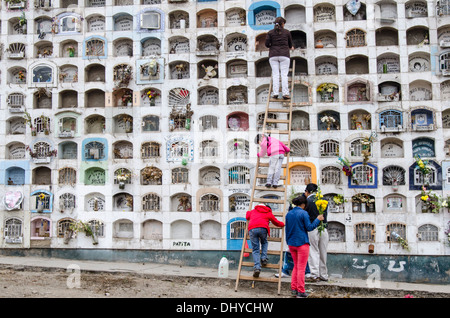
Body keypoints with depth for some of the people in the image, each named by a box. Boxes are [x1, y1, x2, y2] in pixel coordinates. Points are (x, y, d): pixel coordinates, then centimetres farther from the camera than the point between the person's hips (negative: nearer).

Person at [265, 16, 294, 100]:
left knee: (275, 74, -1)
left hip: (273, 55, 1)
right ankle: (285, 93, -11)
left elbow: (267, 44, 0)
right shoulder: (287, 32, 7)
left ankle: (275, 93, -9)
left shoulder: (270, 32, 7)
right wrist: (291, 47, 41)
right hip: (284, 55, -1)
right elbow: (290, 43, 18)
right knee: (284, 74, -4)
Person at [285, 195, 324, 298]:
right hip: (302, 243, -6)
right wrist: (318, 219, 0)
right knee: (301, 268, 0)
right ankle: (300, 291, 3)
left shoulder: (288, 214, 9)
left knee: (296, 266, 18)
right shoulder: (303, 213, -11)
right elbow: (309, 227, -11)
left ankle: (293, 288, 15)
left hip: (291, 243, 6)